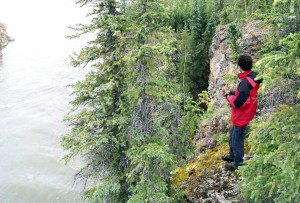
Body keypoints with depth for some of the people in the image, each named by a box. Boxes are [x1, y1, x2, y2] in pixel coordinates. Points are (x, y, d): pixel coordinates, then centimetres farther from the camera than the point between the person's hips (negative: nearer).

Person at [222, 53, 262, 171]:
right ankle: (232, 155, 43)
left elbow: (237, 103, -29)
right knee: (232, 134, 25)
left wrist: (229, 97, -11)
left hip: (242, 116, -10)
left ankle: (238, 163, 23)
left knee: (237, 139, 6)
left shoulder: (245, 82, -31)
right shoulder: (253, 76, -2)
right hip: (243, 114, 10)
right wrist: (235, 94, 3)